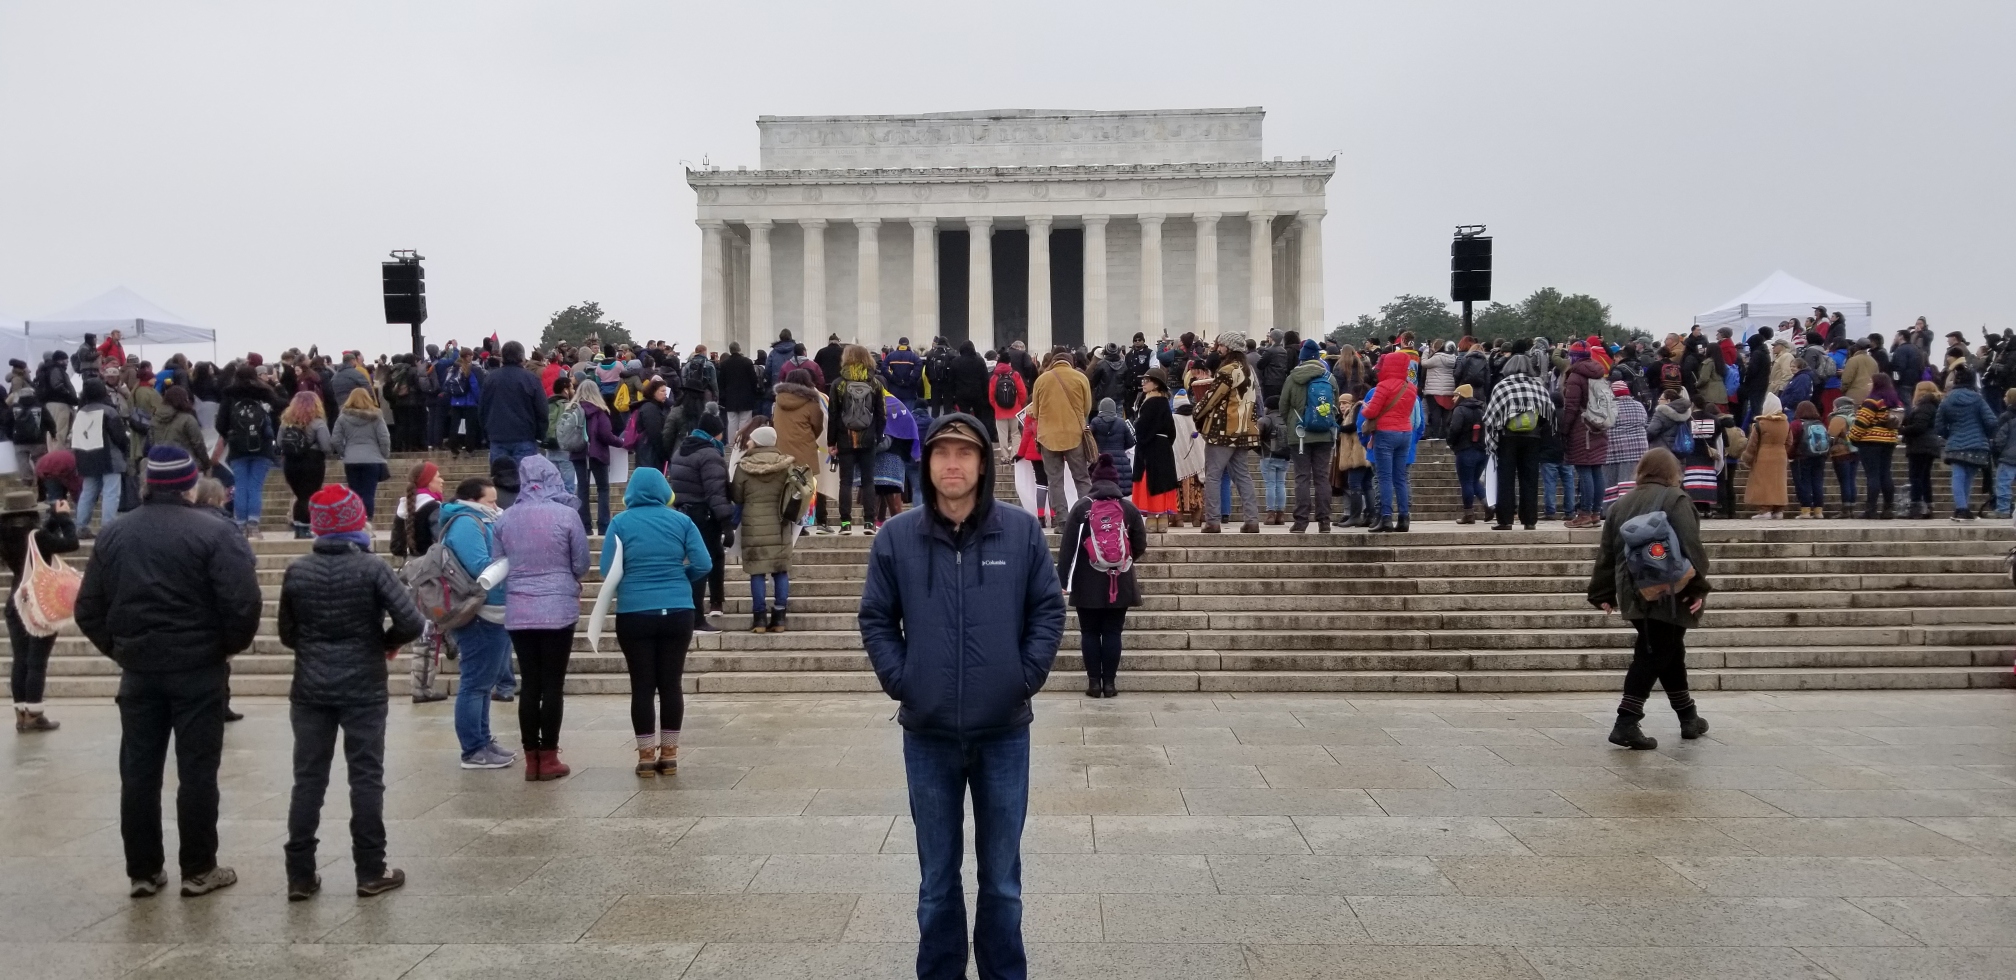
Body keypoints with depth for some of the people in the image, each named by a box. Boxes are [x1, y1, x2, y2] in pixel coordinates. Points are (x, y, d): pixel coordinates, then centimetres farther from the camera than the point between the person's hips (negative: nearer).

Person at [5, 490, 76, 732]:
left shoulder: (6, 536, 0)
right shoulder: (36, 535, -19)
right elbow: (71, 543, -17)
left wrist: (55, 518, 8)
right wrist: (64, 517, -6)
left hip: (16, 604, 6)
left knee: (20, 661, 10)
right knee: (37, 662, 0)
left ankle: (21, 714, 14)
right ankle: (34, 715, 3)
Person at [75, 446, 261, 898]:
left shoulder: (114, 534, 7)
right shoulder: (213, 533, -11)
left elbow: (88, 609, 8)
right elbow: (242, 603, -18)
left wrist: (118, 649, 17)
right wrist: (231, 645, -1)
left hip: (138, 670, 5)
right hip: (199, 669, -4)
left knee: (138, 772, 11)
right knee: (197, 770, 3)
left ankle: (143, 871, 16)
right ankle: (199, 870, 8)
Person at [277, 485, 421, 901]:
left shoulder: (297, 571, 1)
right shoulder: (372, 568, -11)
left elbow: (287, 634, 6)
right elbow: (411, 622, -18)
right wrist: (388, 641, 2)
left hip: (310, 691, 3)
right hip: (363, 690, -3)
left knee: (308, 779, 8)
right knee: (366, 778, 3)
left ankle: (300, 874, 10)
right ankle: (371, 872, 8)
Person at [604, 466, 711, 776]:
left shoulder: (621, 522, -1)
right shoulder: (681, 520, 2)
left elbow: (607, 571, -5)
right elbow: (703, 566, -2)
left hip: (634, 614, -1)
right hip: (678, 613, 1)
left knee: (642, 685, 5)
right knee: (670, 683, 8)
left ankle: (646, 756, 9)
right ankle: (669, 754, 13)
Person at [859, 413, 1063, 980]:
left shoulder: (1022, 532, -3)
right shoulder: (896, 538, -2)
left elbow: (1049, 610, 2)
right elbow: (876, 619, 5)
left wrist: (1027, 676, -6)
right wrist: (899, 680, -5)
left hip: (1004, 732, 0)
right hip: (927, 734, 0)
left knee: (1002, 878, 12)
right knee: (937, 879, 13)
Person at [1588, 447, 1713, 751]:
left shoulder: (1621, 504, 14)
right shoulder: (1674, 499, -3)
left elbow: (1607, 553, 14)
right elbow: (1690, 546, -14)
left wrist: (1603, 593, 17)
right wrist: (1698, 587, -14)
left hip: (1632, 594, 6)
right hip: (1666, 593, -6)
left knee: (1670, 652, 19)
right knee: (1653, 655, -5)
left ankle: (1689, 717, 30)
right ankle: (1626, 724, -12)